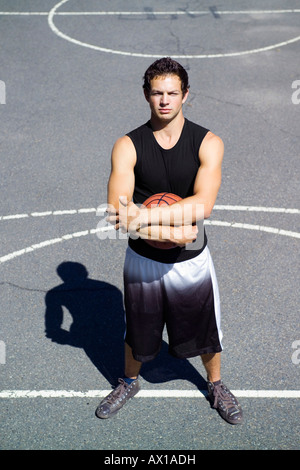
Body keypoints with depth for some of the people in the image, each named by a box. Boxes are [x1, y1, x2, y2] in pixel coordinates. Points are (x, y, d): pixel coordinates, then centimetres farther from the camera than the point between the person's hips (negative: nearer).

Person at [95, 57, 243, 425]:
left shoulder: (208, 143, -13)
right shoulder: (127, 146, -12)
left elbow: (202, 206, -27)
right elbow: (118, 214, -22)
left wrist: (144, 216, -34)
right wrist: (170, 231, -31)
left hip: (191, 261, 0)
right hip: (143, 260, 0)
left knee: (205, 329, 18)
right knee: (137, 331, 20)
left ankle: (216, 385, 46)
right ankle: (130, 382, 49)